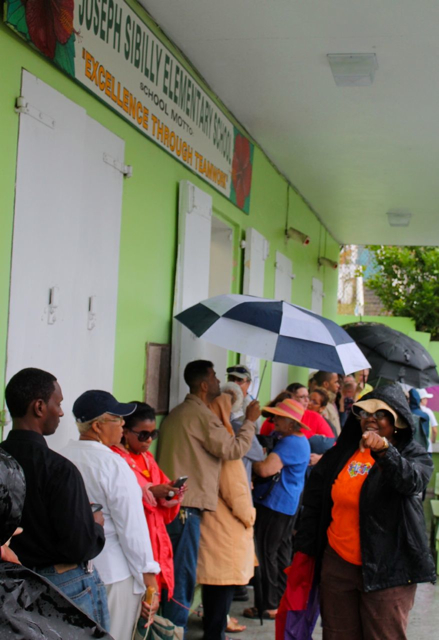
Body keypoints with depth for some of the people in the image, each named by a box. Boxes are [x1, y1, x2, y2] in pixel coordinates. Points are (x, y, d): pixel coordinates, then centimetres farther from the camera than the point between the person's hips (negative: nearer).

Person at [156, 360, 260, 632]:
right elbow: (233, 448, -10)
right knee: (183, 577, -5)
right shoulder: (201, 414, -12)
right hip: (187, 505, -10)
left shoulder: (177, 413, 19)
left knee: (174, 574, 15)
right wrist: (250, 421, 3)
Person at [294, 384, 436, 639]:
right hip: (337, 566, 4)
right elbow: (313, 502, 16)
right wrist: (304, 551, 11)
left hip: (387, 570, -4)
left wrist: (384, 450, -41)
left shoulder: (413, 455, -1)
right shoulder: (340, 455, 12)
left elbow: (411, 480, -25)